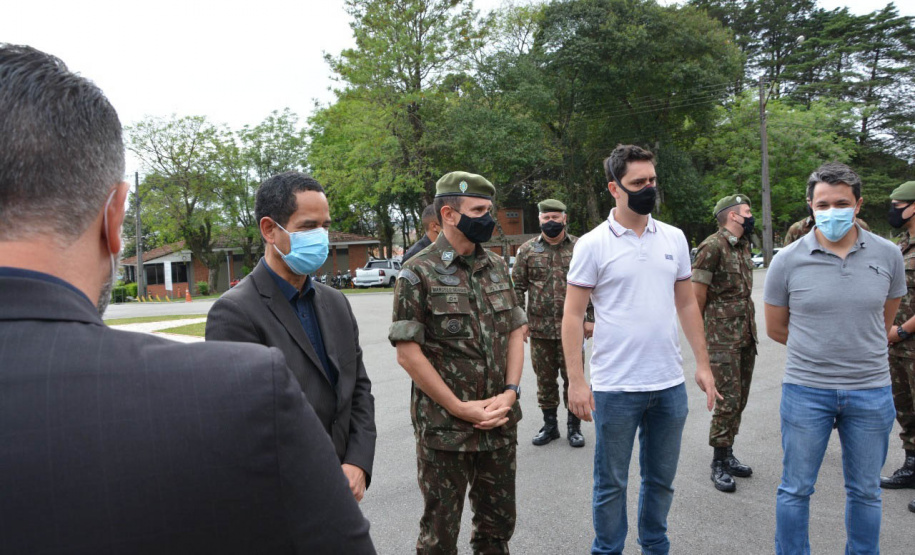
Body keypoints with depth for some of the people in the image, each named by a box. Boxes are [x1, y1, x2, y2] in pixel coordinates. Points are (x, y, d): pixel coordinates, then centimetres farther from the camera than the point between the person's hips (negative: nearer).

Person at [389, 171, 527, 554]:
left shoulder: (498, 267, 8)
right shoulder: (418, 274, -10)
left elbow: (515, 332, 9)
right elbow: (408, 353, -13)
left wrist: (510, 392, -5)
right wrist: (460, 408, -14)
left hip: (501, 424, 5)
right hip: (444, 430, -5)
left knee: (497, 524, 19)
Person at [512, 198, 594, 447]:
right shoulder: (527, 250, 4)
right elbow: (517, 287, 4)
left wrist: (591, 318, -2)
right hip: (540, 329, 1)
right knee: (545, 379, 11)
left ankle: (574, 426, 23)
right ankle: (549, 425, 26)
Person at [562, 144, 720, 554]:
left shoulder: (674, 238, 6)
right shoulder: (592, 244, -8)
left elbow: (686, 304, 12)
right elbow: (573, 316, -8)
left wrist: (702, 364, 8)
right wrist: (576, 381, -13)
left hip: (670, 384, 4)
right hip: (616, 389, -4)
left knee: (661, 479, 19)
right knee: (611, 483, 11)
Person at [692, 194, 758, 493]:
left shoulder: (744, 245, 13)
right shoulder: (713, 246, -14)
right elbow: (697, 294, -13)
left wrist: (749, 327, 18)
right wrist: (700, 329, -4)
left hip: (747, 334, 8)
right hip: (723, 338, -8)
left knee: (740, 399, 13)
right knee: (728, 400, -6)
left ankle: (728, 454, 26)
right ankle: (719, 464, 6)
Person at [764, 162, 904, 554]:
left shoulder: (887, 255, -1)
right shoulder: (788, 260, -7)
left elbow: (886, 319, 14)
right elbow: (775, 328, 3)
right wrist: (818, 349, 8)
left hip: (870, 391, 2)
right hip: (806, 391, -2)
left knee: (865, 492, 17)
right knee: (796, 489, 10)